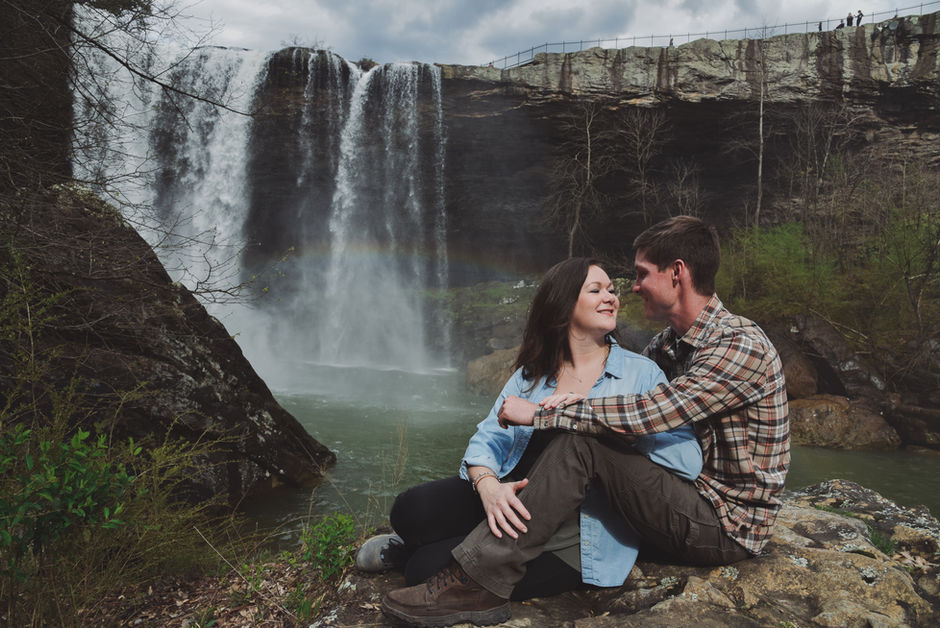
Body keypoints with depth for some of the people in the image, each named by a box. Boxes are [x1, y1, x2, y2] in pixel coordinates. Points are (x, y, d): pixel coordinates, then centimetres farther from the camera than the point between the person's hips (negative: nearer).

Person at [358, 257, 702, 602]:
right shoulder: (532, 374, 9)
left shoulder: (641, 373, -1)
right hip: (514, 503, 4)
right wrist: (488, 486, -21)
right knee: (411, 509, -22)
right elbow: (488, 440, 4)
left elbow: (687, 461, -12)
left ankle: (407, 551, 15)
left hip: (574, 535, -3)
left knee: (427, 570, -20)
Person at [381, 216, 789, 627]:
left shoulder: (741, 346, -20)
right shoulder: (670, 342, 10)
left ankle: (478, 584, -21)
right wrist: (577, 396, -13)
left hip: (727, 526, -9)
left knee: (578, 445, -24)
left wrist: (539, 413, -22)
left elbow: (645, 415, -28)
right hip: (693, 505, 9)